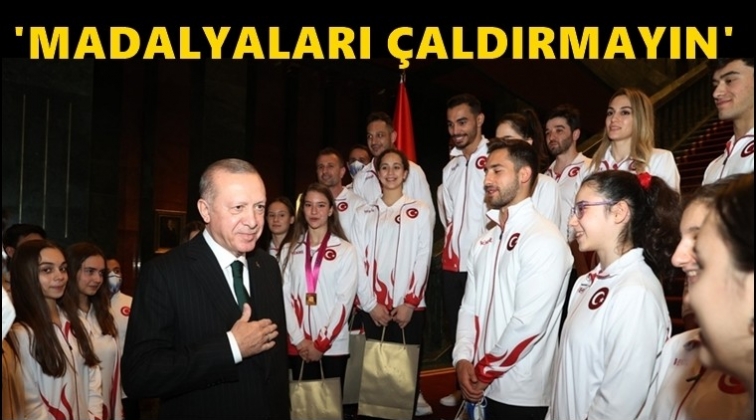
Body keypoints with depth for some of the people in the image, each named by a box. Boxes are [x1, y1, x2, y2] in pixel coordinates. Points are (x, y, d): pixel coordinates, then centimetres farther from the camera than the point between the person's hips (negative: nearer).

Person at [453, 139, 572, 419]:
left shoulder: (544, 239, -15)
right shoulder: (485, 242, 10)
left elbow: (528, 323, -20)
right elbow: (470, 307, 9)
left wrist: (485, 371, -12)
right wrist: (463, 359, -6)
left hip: (522, 396, -7)